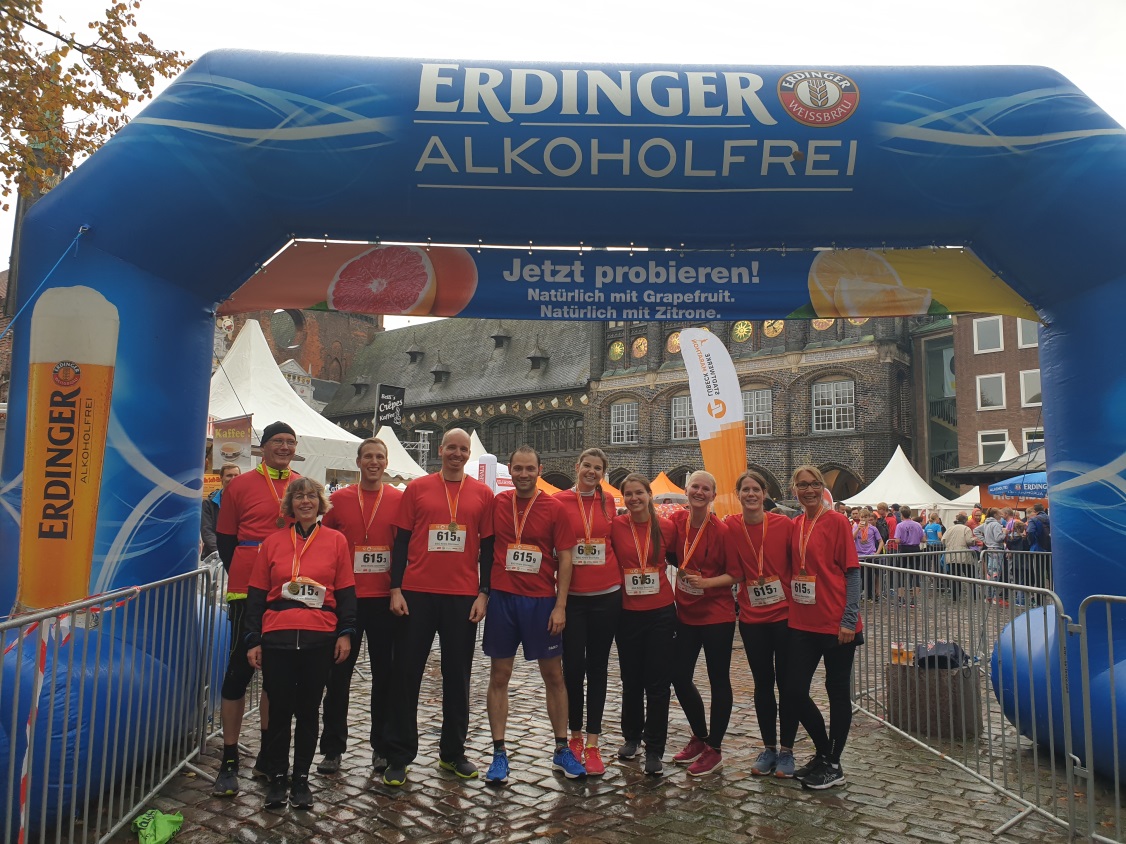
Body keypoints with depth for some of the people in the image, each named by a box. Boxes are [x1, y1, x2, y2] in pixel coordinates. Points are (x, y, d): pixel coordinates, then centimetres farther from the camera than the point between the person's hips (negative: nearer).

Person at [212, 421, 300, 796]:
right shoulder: (241, 485, -1)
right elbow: (224, 539, 4)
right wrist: (245, 577, -1)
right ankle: (229, 762, 13)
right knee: (240, 671, 1)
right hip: (248, 592, -3)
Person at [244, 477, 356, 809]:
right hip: (277, 638, 1)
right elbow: (256, 594, 8)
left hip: (320, 639, 0)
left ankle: (301, 779, 24)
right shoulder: (273, 542, 6)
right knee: (279, 710, 7)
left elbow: (346, 590, 5)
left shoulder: (336, 540, 3)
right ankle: (277, 778, 24)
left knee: (308, 710, 9)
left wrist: (345, 632, -1)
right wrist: (252, 640, 4)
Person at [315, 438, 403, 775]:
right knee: (339, 673, 6)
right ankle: (332, 748, 19)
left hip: (385, 598, 0)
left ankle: (382, 747, 22)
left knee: (385, 673, 8)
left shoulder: (400, 500, 0)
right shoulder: (339, 499, 4)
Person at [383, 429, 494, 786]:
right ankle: (398, 756, 16)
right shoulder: (417, 488, 4)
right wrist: (396, 589, -3)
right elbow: (401, 541, 4)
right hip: (417, 594, -1)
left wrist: (483, 593, 0)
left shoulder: (482, 494, 6)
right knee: (406, 674, 4)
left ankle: (453, 753, 24)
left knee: (457, 677, 10)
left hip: (463, 596, 1)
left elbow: (487, 547, 7)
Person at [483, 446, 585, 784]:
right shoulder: (496, 504, 2)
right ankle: (499, 753, 18)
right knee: (499, 676, 6)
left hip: (542, 601, -1)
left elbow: (564, 559, -3)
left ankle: (561, 750, 23)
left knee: (554, 675, 8)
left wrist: (560, 606, -8)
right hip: (502, 598, 1)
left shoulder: (554, 508, -3)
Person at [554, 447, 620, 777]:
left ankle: (592, 744, 16)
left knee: (597, 668, 8)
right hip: (572, 597, -2)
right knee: (573, 667, 3)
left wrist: (620, 579, 6)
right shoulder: (560, 500, -3)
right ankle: (575, 735, 23)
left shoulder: (608, 503, 6)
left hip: (606, 595, 2)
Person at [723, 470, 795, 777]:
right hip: (752, 617, 2)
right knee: (763, 682, 12)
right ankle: (768, 748, 25)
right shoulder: (731, 526, -4)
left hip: (784, 614, -1)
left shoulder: (783, 524, -8)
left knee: (786, 681, 7)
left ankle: (786, 751, 21)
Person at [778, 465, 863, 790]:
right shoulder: (794, 526, 8)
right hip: (802, 623, 6)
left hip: (835, 623, -6)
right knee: (794, 690, 6)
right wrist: (790, 611, 8)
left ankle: (833, 765, 22)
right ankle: (823, 752, 28)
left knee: (837, 691, 8)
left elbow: (852, 572, -9)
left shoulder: (837, 522, -8)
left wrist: (849, 620, -15)